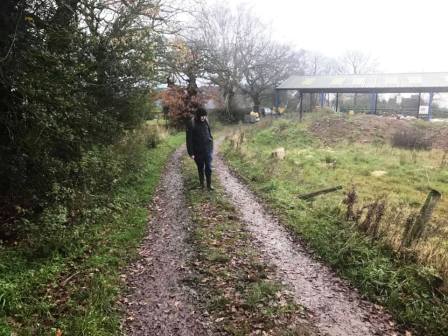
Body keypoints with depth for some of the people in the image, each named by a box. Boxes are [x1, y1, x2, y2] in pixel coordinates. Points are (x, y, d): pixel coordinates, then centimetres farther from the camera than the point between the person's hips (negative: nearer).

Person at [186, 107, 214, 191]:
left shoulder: (206, 122, 1)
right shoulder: (191, 124, -12)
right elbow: (189, 139, -11)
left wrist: (211, 147, 9)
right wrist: (191, 153, -12)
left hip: (207, 149, 3)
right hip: (198, 151, -2)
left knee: (208, 167, 0)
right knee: (200, 168, 11)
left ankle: (209, 184, 10)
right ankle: (201, 184, 26)